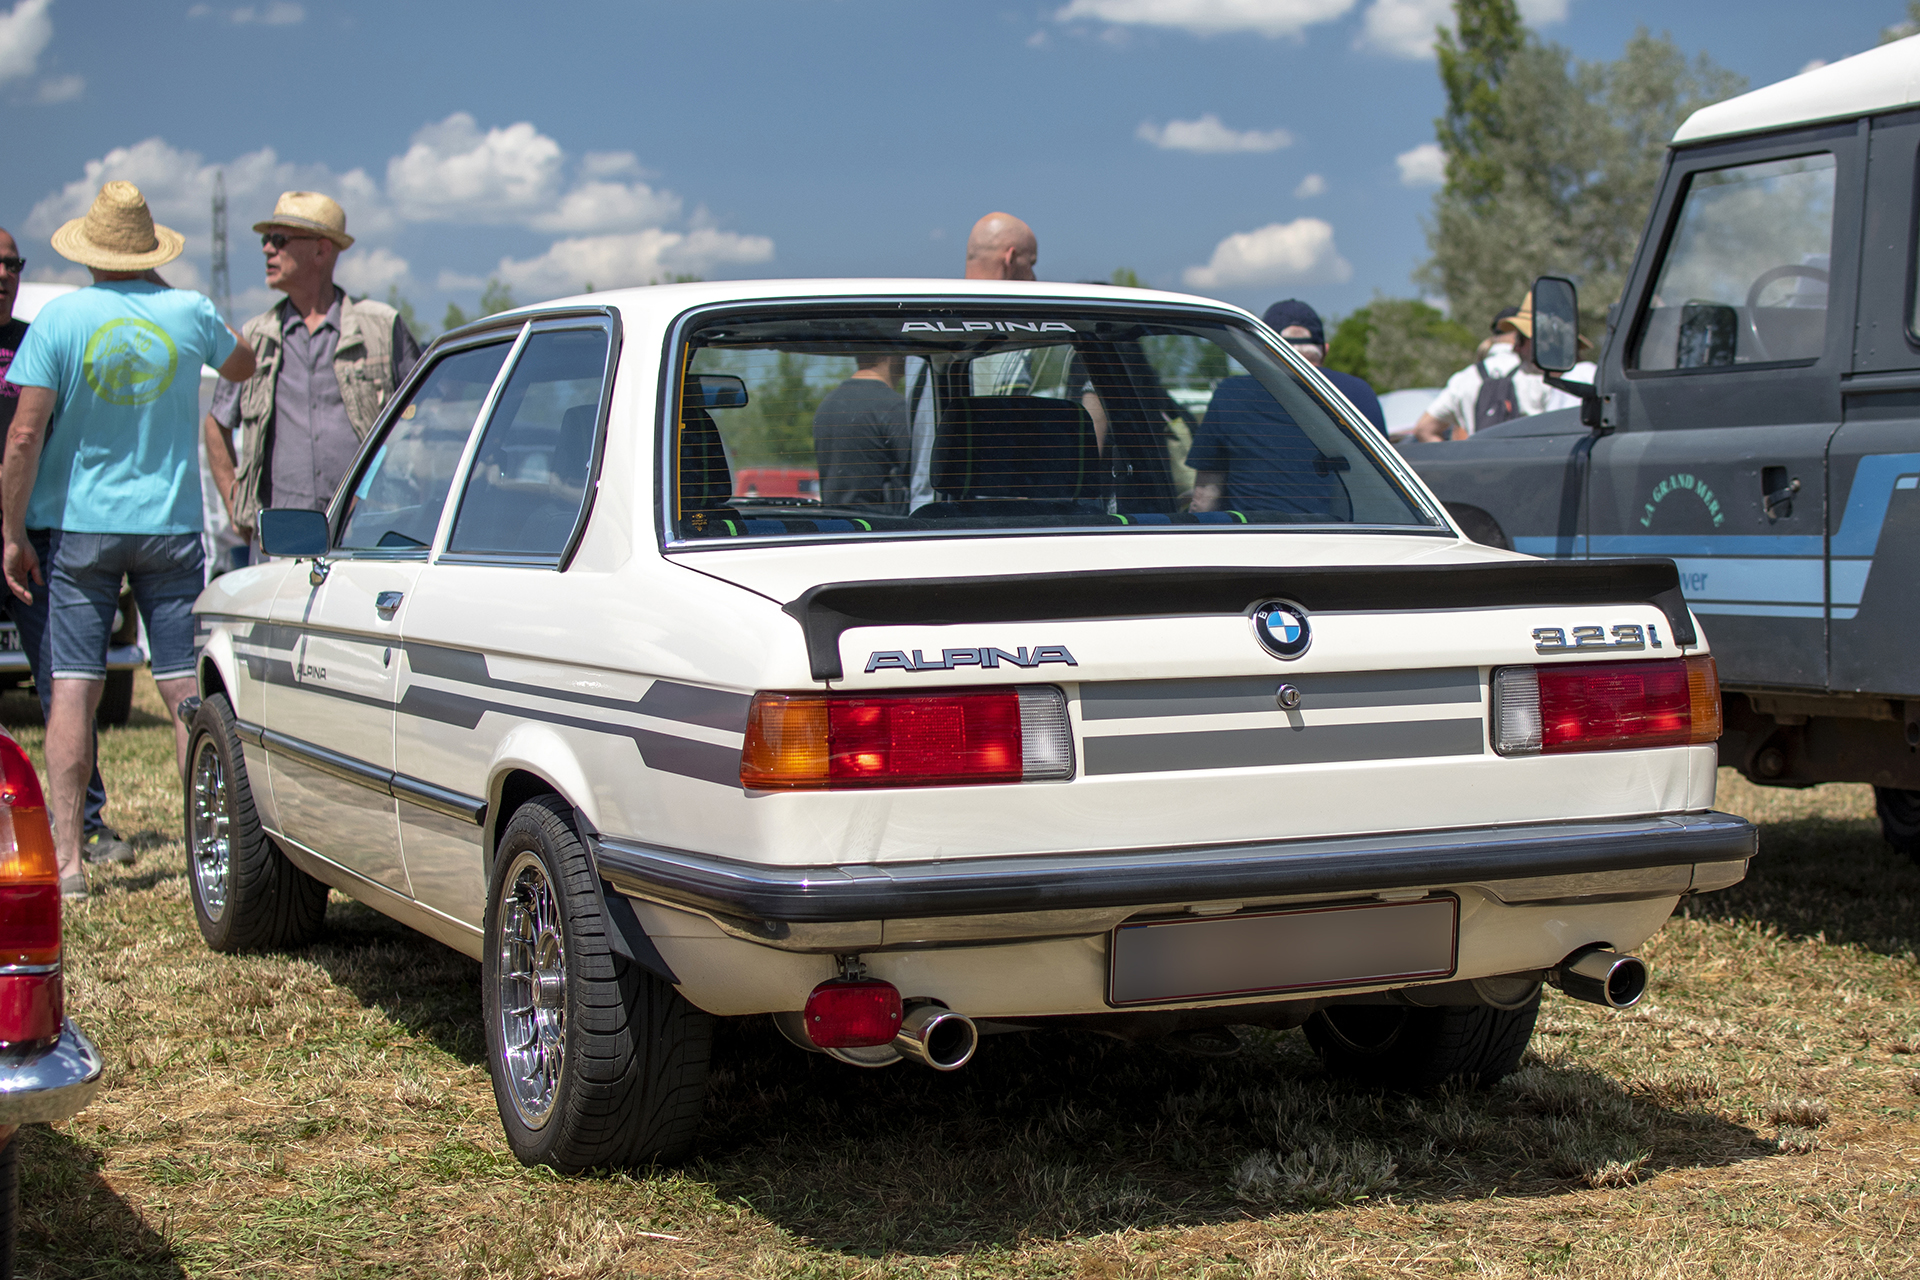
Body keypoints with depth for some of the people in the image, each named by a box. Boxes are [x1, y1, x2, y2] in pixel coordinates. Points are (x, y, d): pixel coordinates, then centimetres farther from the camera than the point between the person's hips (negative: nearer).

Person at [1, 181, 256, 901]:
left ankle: (67, 859, -3)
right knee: (188, 694, 5)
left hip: (76, 526, -1)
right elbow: (243, 367, 22)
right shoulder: (190, 314, 0)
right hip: (170, 524, 2)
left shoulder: (59, 320, -7)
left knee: (72, 690, 0)